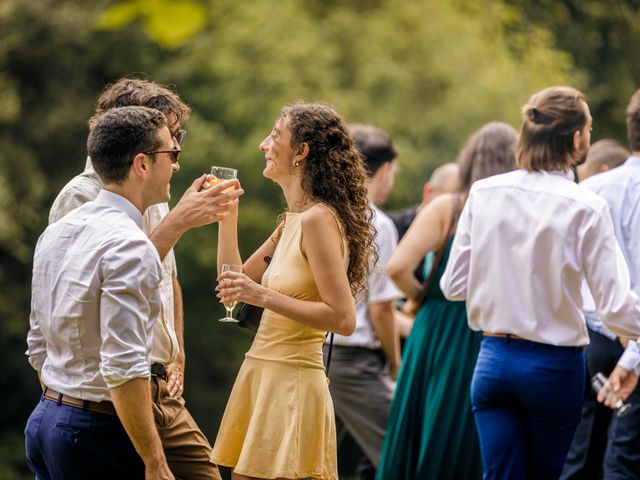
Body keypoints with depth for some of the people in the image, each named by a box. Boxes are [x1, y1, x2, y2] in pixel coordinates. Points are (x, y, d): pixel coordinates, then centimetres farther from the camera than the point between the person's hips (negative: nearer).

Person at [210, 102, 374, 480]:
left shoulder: (318, 219, -15)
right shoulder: (293, 220, 13)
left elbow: (343, 318, -20)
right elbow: (235, 284, 21)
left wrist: (264, 297, -22)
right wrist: (227, 216, 15)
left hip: (291, 382, -9)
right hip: (264, 377, 9)